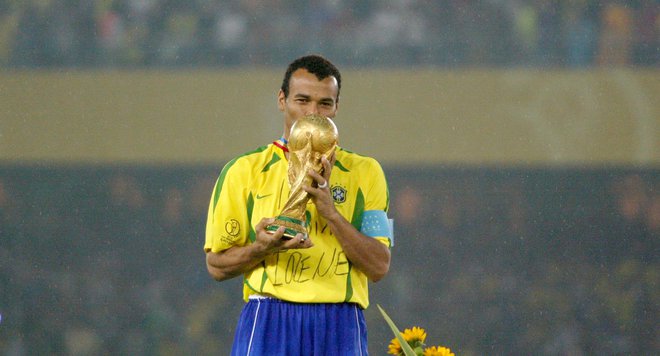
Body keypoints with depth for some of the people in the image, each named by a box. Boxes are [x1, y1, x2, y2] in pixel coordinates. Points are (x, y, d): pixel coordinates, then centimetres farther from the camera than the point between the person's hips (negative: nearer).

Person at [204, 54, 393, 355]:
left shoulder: (364, 172, 11)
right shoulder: (245, 171, 9)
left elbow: (379, 267, 2)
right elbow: (217, 265, 9)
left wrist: (331, 212, -9)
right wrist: (262, 248, -11)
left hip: (340, 330, 1)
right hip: (267, 324, -1)